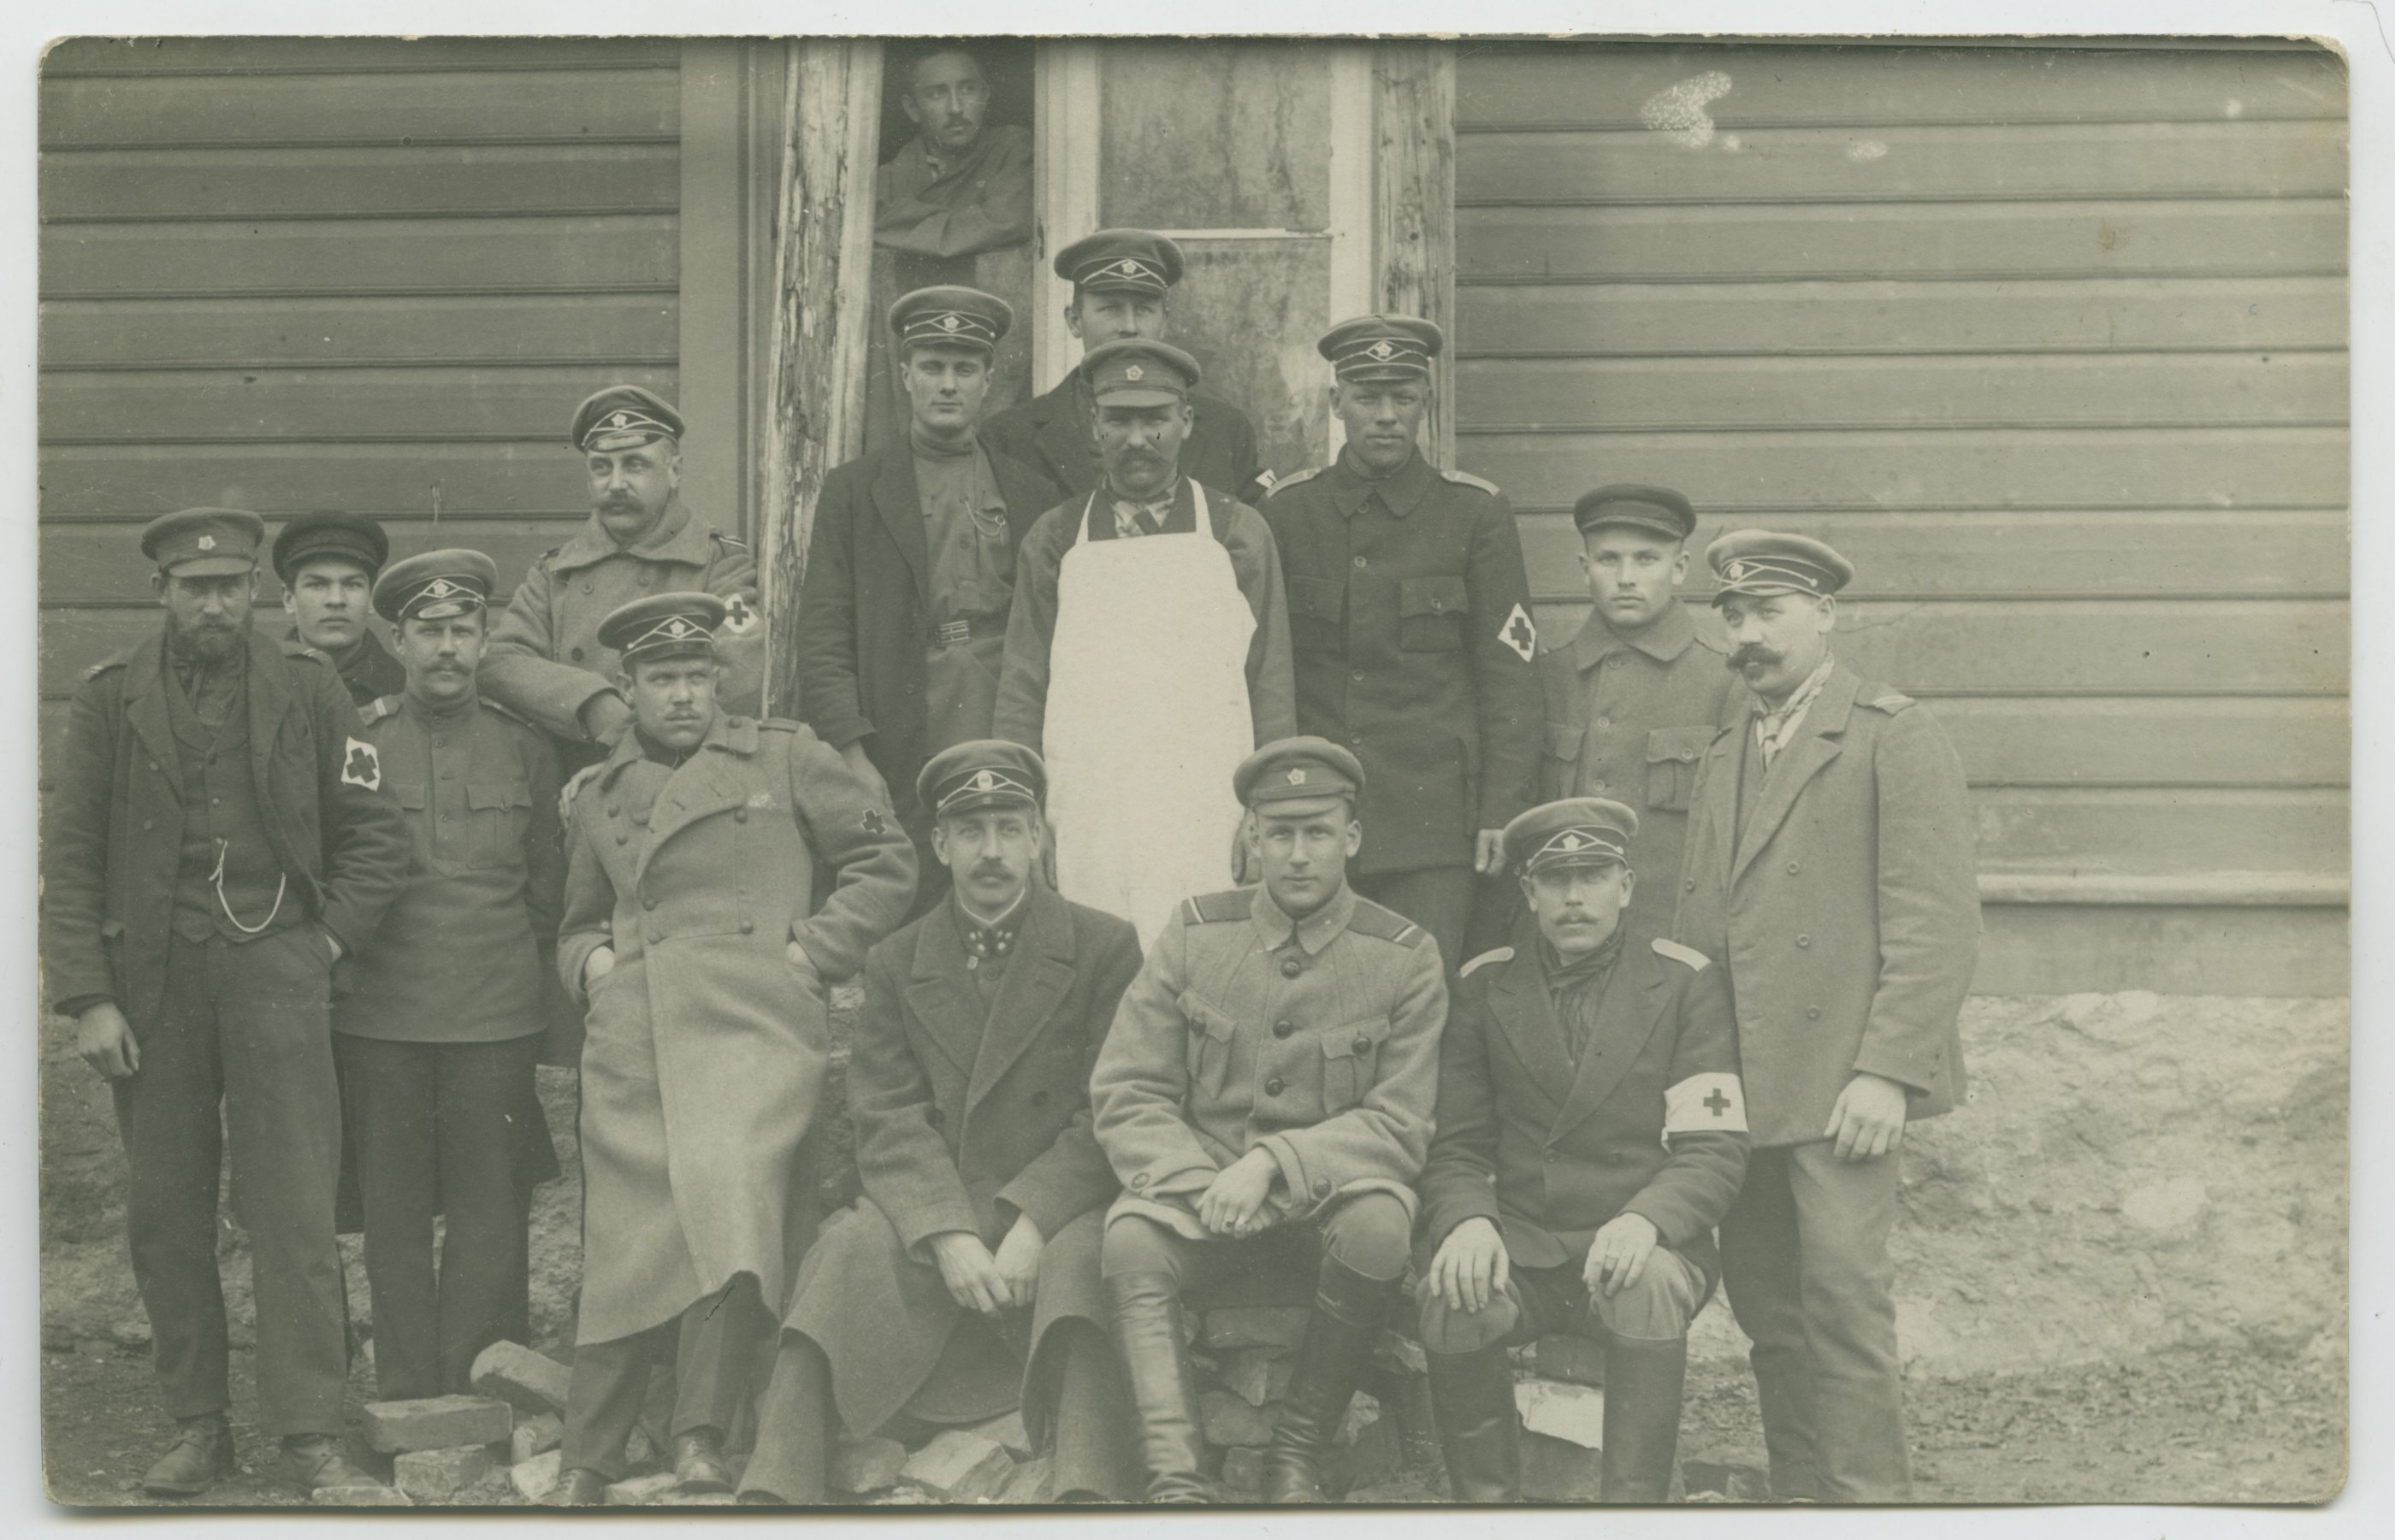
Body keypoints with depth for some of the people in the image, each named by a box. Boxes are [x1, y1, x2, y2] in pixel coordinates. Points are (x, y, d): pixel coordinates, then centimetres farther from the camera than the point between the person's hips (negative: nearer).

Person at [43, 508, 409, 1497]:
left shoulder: (308, 690, 5)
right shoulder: (109, 699, 6)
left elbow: (376, 839, 8)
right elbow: (69, 860, 5)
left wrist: (325, 942, -2)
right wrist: (86, 998, -3)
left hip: (273, 969, -1)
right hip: (150, 980, 2)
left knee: (293, 1209, -7)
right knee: (165, 1216, 5)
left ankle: (309, 1438, -4)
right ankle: (198, 1429, 15)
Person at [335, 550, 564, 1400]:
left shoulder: (525, 748, 8)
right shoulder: (353, 741, 5)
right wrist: (343, 957, 8)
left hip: (496, 1016, 0)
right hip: (379, 1016, 0)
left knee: (488, 1211, 1)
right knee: (393, 1211, 4)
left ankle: (476, 1392, 9)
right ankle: (405, 1397, 12)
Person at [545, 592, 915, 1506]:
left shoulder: (784, 759, 11)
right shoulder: (598, 799, 22)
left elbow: (887, 861, 12)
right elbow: (577, 923, 33)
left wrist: (811, 948, 2)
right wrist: (589, 960, 10)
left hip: (753, 1029, -3)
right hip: (632, 1045, 3)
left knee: (733, 1205, -23)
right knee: (623, 1237, -2)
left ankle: (702, 1439, -19)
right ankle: (585, 1465, 7)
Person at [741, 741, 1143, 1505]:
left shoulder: (1104, 947, 5)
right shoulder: (896, 963, 13)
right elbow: (887, 1119, 2)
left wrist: (1031, 1226, -17)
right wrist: (947, 1236, -16)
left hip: (1058, 1209, -2)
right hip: (931, 1207, 2)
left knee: (1083, 1262, -36)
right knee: (845, 1256, -27)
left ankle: (1088, 1497, -47)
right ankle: (771, 1494, -32)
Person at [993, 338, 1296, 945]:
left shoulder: (1239, 534, 9)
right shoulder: (1055, 538, 11)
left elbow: (1271, 688, 9)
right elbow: (1022, 689, 11)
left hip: (1207, 820, -1)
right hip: (1085, 821, 1)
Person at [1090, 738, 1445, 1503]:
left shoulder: (1405, 959, -1)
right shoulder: (1194, 934, 3)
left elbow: (1399, 1125, -7)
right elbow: (1125, 1095, 0)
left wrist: (1273, 1164, -22)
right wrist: (1202, 1184, -18)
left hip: (1330, 1196, -1)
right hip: (1199, 1188, 1)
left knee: (1379, 1225, -34)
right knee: (1130, 1235, -30)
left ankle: (1297, 1458, -16)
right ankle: (1176, 1479, -35)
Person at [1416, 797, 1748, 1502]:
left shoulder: (1685, 982, 1)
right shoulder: (1484, 987, 8)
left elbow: (1715, 1146, -5)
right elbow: (1453, 1143, 7)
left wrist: (1646, 1219, -25)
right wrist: (1466, 1221, -16)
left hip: (1637, 1248, -1)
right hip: (1519, 1245, 2)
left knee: (1650, 1286, -36)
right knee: (1454, 1294, -31)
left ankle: (1633, 1503, -22)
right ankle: (1484, 1499, -10)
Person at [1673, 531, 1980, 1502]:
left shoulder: (1894, 739, -2)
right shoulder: (1723, 761, 20)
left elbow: (1939, 925, -10)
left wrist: (1887, 1070, -17)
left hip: (1840, 1082, -7)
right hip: (1741, 1084, 7)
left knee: (1841, 1297, -11)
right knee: (1765, 1305, 9)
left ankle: (1866, 1494, -2)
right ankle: (1799, 1492, 18)